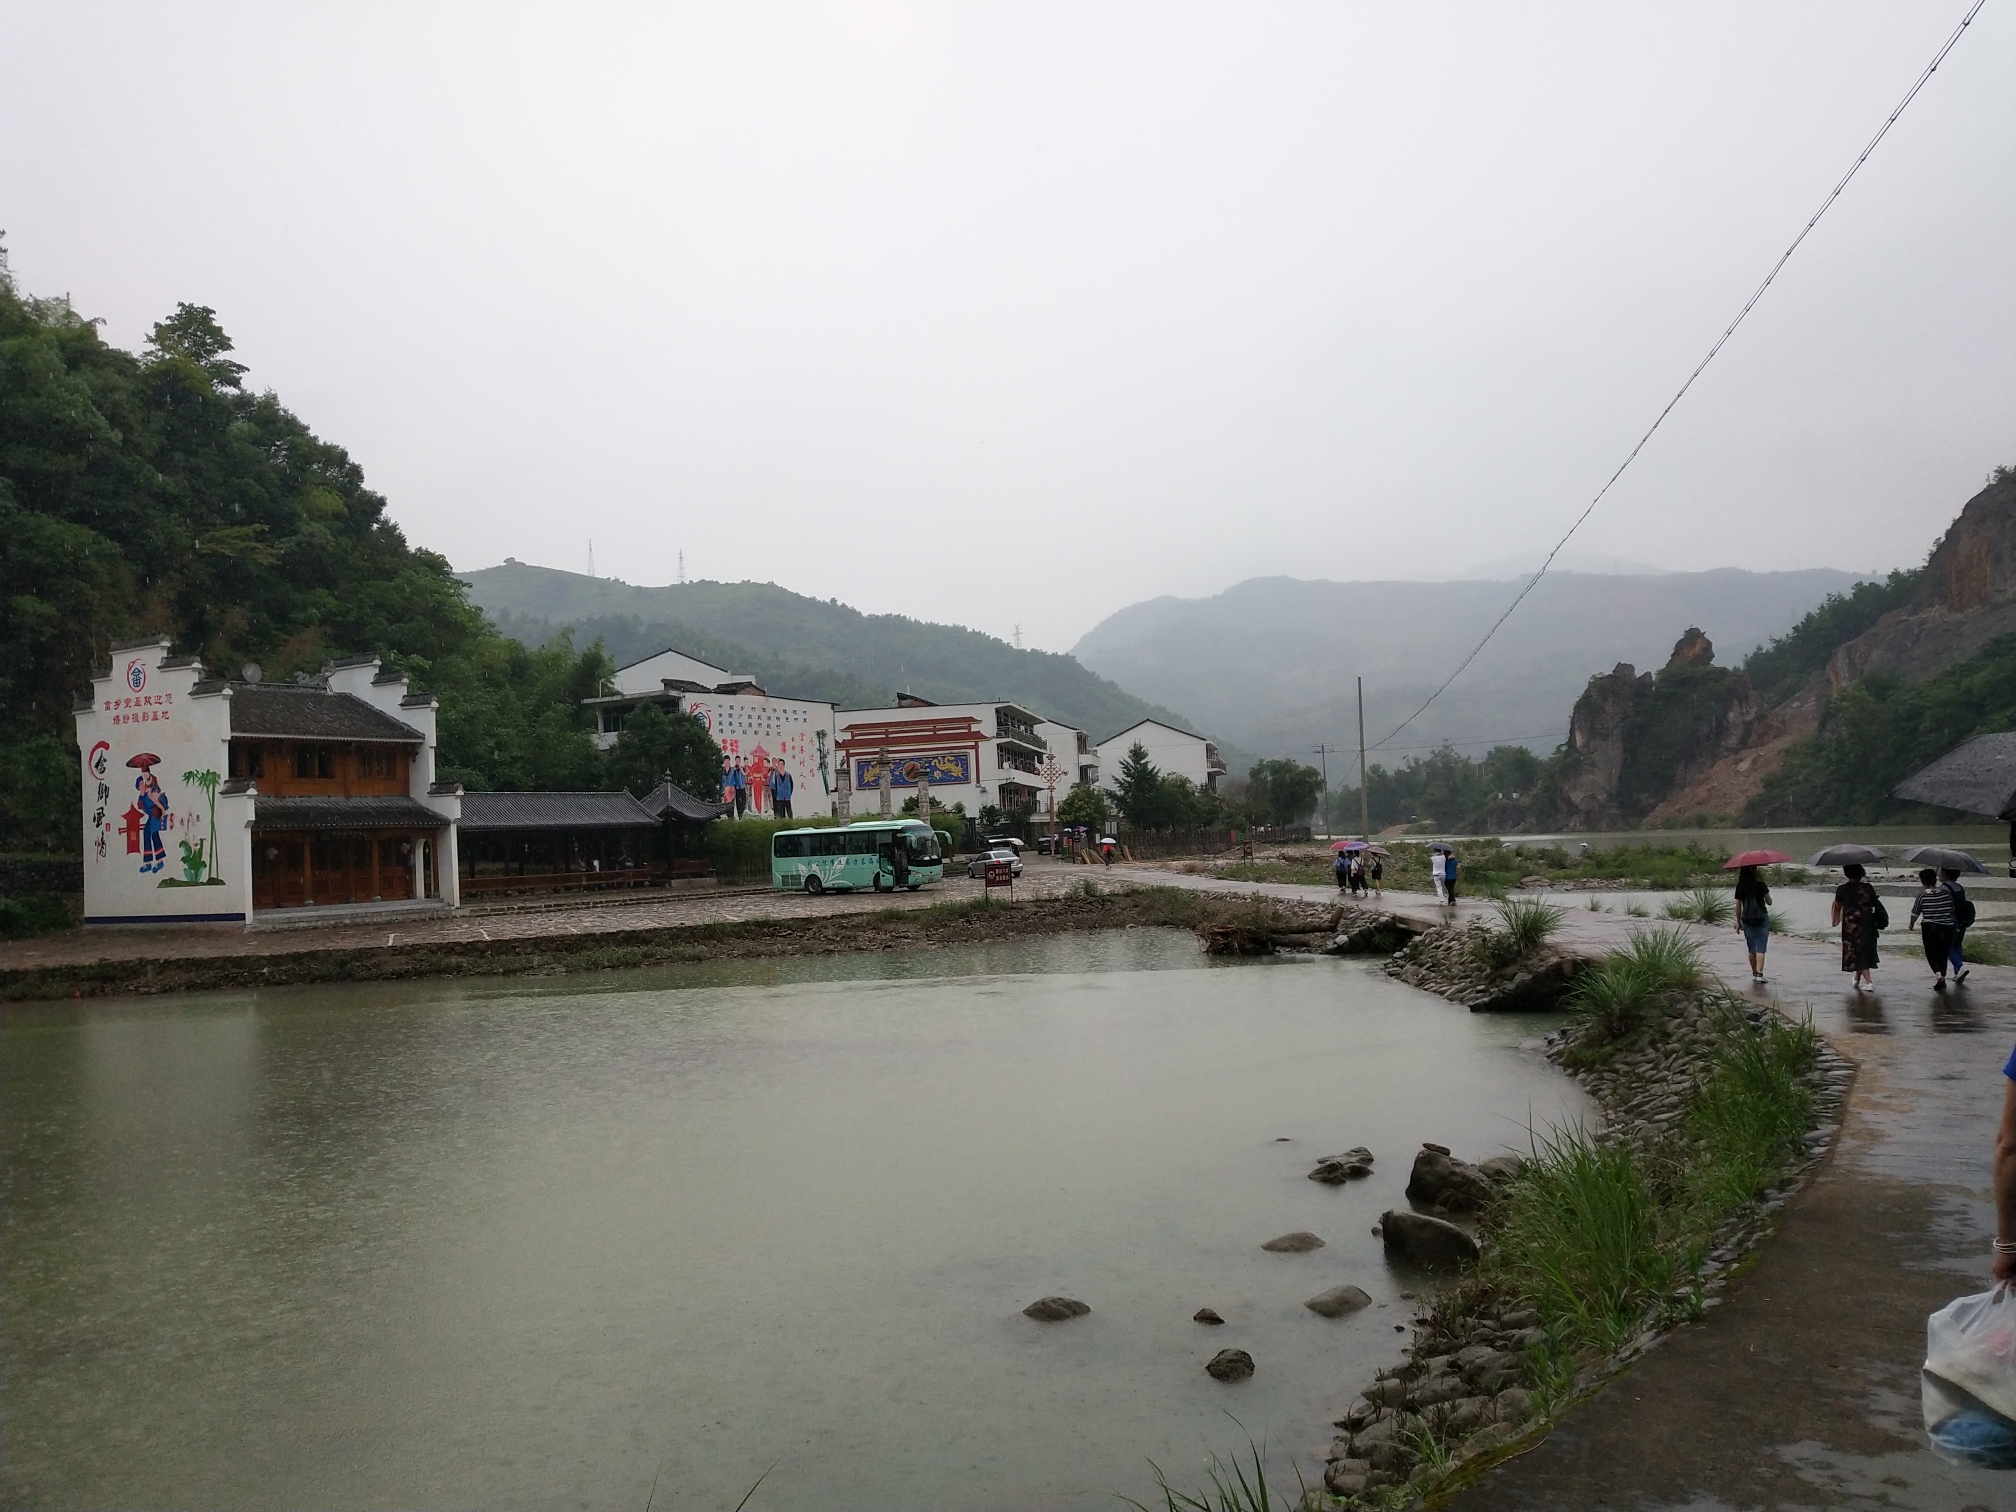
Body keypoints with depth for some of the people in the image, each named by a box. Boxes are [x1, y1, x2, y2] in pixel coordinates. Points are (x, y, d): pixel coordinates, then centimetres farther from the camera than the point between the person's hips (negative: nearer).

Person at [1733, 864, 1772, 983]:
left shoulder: (1740, 887, -1)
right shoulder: (1760, 884, -9)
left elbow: (1738, 906, 2)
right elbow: (1769, 902, -2)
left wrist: (1738, 922, 11)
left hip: (1747, 920, 2)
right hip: (1762, 918, -2)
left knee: (1751, 949, 13)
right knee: (1761, 948, -4)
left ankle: (1754, 973, 19)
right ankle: (1759, 973, -14)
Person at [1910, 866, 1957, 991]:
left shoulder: (1922, 896, -9)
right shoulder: (1947, 893, 0)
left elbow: (1915, 914, -1)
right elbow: (1952, 909, 13)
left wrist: (1911, 925, 17)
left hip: (1929, 928, -3)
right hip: (1947, 928, 3)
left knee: (1931, 953, 5)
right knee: (1943, 954, 14)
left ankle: (1938, 973, -22)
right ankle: (1941, 981, 18)